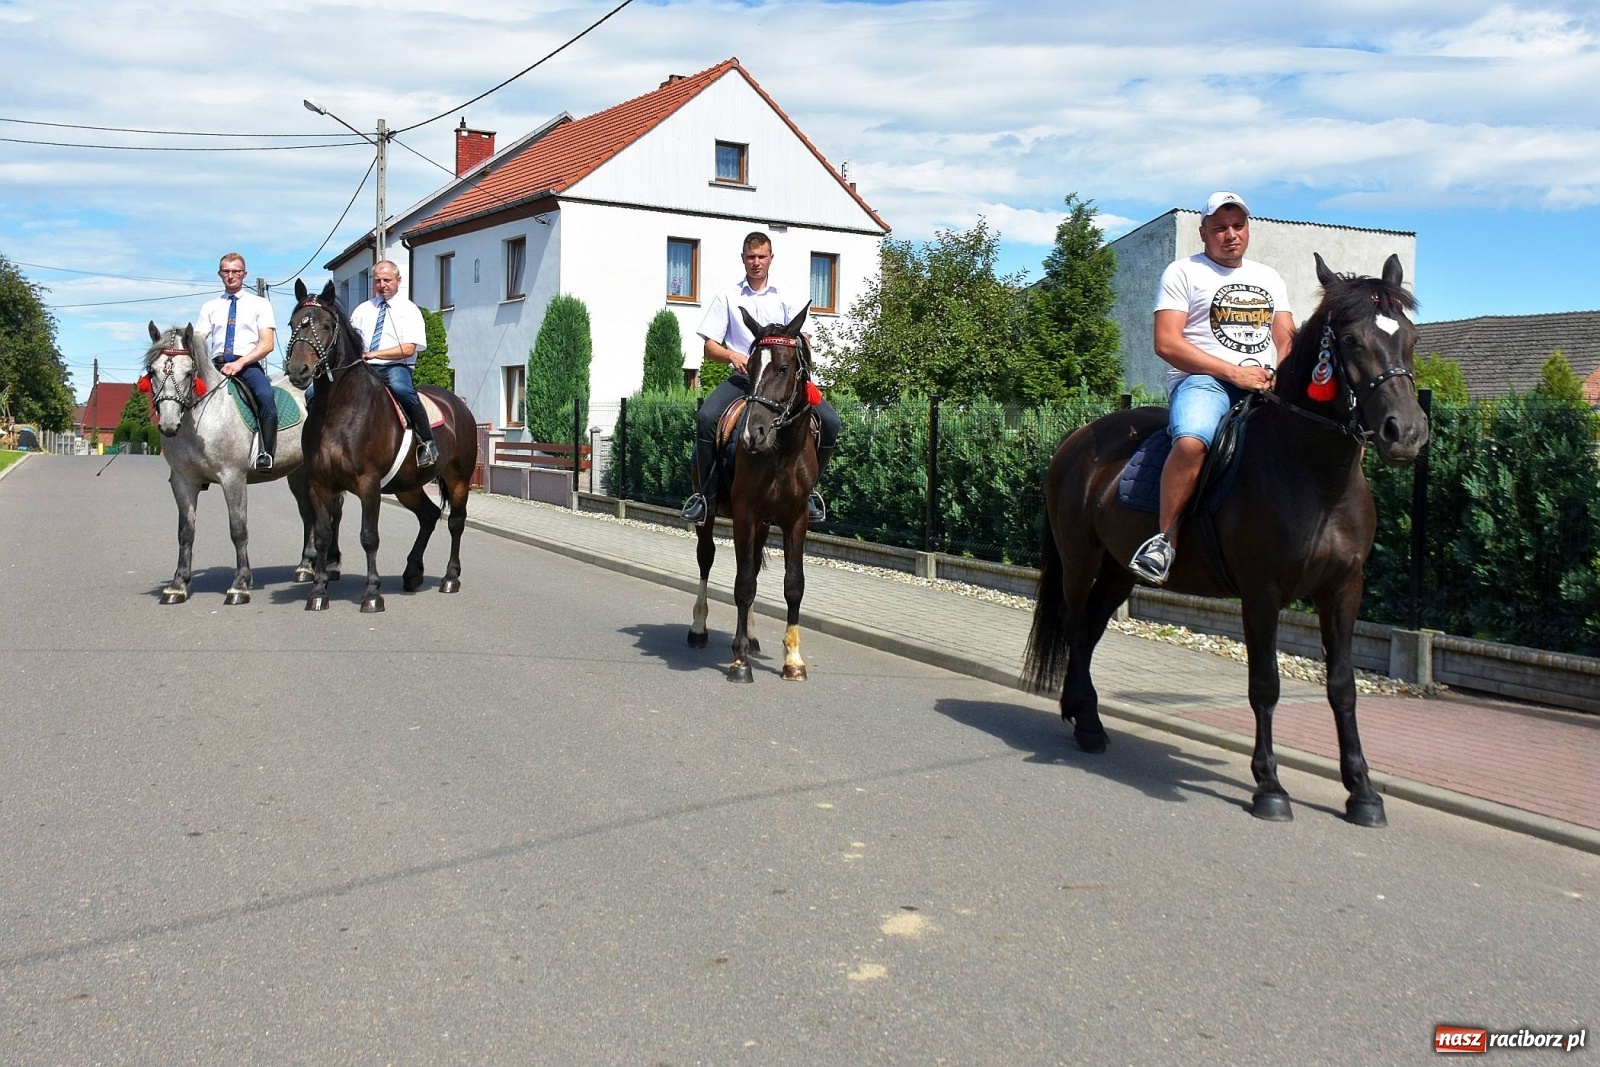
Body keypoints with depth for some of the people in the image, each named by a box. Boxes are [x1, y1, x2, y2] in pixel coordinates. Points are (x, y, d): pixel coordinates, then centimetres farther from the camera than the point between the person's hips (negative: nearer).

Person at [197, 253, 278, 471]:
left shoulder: (259, 304, 13)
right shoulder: (209, 307, 21)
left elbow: (267, 343, 0)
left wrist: (240, 363, -14)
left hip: (248, 366, -3)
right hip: (217, 366, 3)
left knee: (265, 395, -35)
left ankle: (265, 455, -36)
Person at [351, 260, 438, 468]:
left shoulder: (409, 310, 6)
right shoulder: (362, 310, 21)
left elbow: (408, 349, -7)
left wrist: (374, 354, -15)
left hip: (395, 367, -4)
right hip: (364, 369, 5)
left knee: (400, 388, -38)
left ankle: (428, 443, -29)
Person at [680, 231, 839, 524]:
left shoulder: (784, 298, 15)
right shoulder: (728, 297, 11)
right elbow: (709, 347, 7)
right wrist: (732, 355, -15)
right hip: (742, 378, -1)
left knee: (830, 421, -20)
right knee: (706, 418, -31)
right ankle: (706, 494, -15)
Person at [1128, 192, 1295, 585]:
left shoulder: (1269, 278, 24)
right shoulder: (1183, 273, 6)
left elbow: (1287, 342, 20)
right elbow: (1166, 344, -7)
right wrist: (1235, 372, -12)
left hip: (1265, 385, 6)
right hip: (1202, 380, -5)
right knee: (1191, 442, -39)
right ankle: (1165, 539, -26)